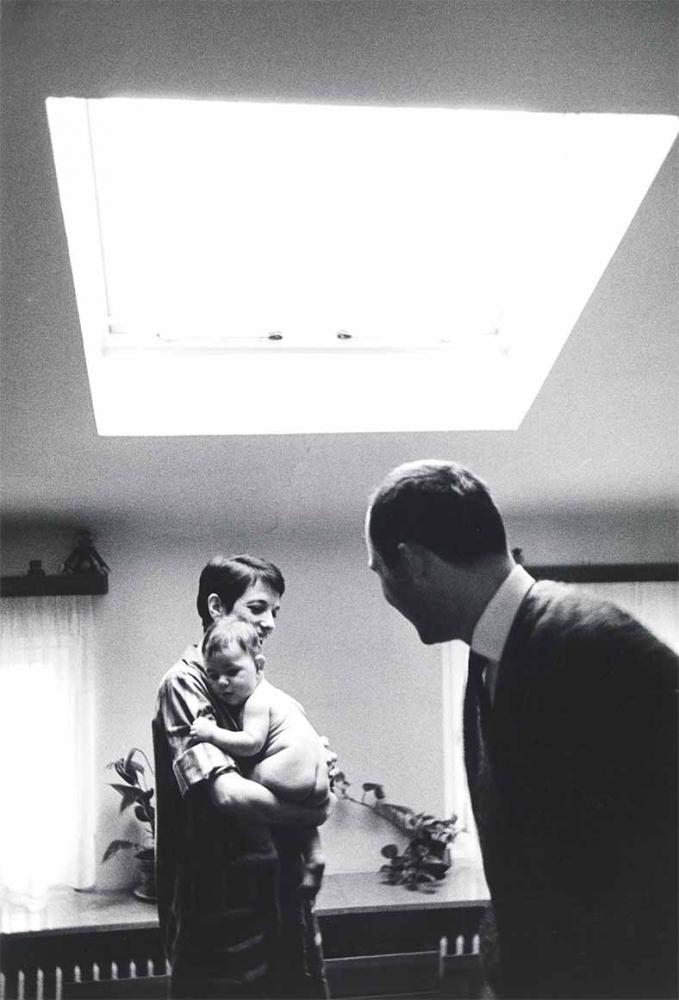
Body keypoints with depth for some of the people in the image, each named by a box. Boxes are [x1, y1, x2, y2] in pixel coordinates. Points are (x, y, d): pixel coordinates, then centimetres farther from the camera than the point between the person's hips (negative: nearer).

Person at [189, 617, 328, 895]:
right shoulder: (270, 694, 22)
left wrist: (213, 733, -21)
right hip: (317, 777, 11)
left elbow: (251, 743, -21)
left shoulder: (258, 702, -10)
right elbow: (300, 710, 36)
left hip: (291, 770, -11)